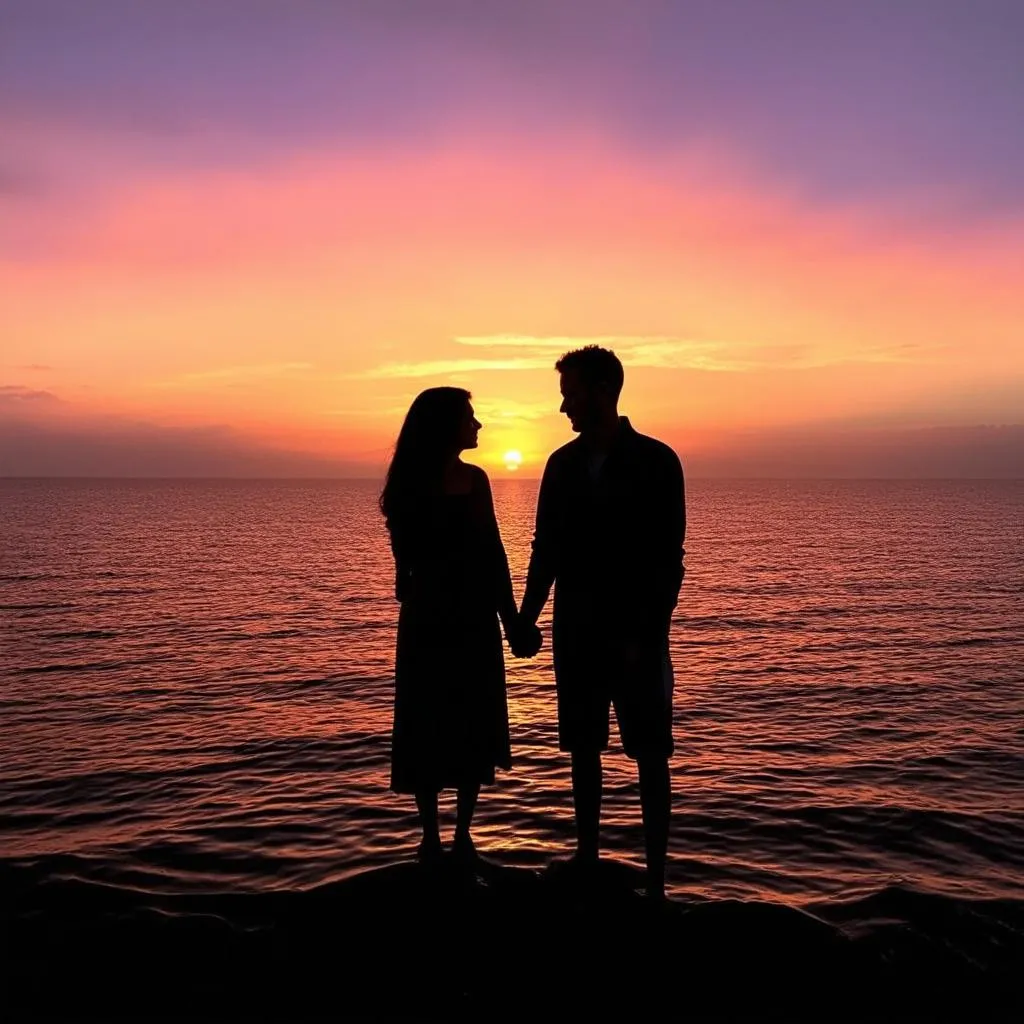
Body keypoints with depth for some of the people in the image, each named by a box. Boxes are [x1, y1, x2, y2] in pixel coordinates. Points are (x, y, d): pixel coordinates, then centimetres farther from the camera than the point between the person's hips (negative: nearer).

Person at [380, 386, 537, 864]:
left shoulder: (475, 479, 5)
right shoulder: (413, 486, -8)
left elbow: (494, 554, 8)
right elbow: (408, 563, -9)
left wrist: (511, 618, 6)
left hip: (475, 621, 4)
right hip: (430, 622, -4)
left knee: (474, 729, 8)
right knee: (428, 730, 5)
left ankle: (463, 835, 22)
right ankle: (430, 837, 20)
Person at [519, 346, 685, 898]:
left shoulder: (656, 461, -6)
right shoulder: (562, 463, 7)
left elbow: (668, 558, -8)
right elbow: (546, 548, 9)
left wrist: (647, 634, -15)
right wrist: (526, 616, 0)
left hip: (636, 634, -4)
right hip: (575, 631, 4)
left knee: (649, 755, 3)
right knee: (583, 749, 12)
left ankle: (655, 879, 12)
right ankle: (586, 857, 26)